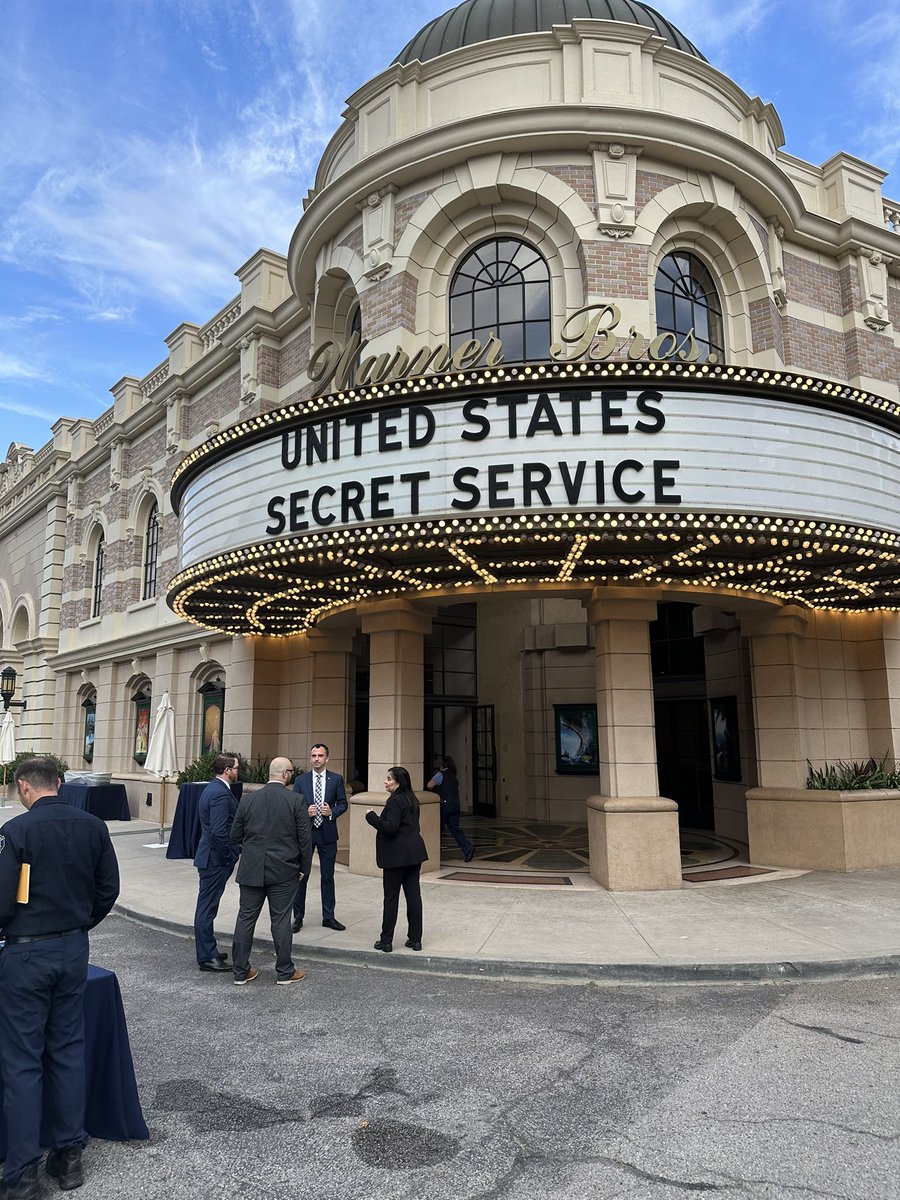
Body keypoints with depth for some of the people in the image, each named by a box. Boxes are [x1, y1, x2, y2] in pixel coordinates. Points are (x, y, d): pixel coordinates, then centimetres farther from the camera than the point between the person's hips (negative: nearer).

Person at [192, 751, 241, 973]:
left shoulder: (212, 789, 12)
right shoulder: (221, 794, -20)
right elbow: (219, 832, -26)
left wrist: (232, 853, 19)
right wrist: (231, 856, -15)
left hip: (210, 857, 10)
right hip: (216, 859, -10)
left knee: (207, 905, 17)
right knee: (207, 907, -2)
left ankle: (208, 951, 28)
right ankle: (207, 957, 6)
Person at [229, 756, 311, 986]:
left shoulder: (248, 799, -2)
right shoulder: (296, 801, -10)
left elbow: (235, 835, 5)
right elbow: (304, 839, -8)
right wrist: (304, 868, 5)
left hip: (251, 870, 2)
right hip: (283, 871, -2)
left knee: (246, 918, 11)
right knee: (281, 921, 6)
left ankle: (241, 971, 19)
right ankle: (284, 972, 15)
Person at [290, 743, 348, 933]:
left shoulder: (336, 779, 1)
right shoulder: (300, 780, 2)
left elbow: (343, 803, 3)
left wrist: (332, 812, -16)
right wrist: (305, 811, -17)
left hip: (327, 833, 0)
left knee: (328, 877, 9)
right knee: (301, 876, 5)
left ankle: (328, 917, 20)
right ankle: (298, 918, 16)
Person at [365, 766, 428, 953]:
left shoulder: (395, 801, -16)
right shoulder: (412, 800, 13)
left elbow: (390, 827, -23)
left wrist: (372, 816, -13)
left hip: (397, 856, -8)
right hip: (414, 853, 9)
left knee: (391, 897, 0)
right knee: (413, 895, 9)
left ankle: (386, 941, 7)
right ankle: (415, 939, 14)